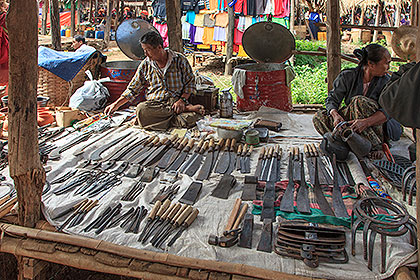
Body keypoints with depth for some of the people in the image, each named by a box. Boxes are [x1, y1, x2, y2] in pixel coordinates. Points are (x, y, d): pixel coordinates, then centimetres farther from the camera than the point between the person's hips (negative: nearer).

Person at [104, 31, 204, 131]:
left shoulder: (179, 60, 1)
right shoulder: (145, 65, 8)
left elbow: (190, 83, 5)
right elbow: (132, 89, 15)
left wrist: (182, 100, -11)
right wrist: (116, 105, 9)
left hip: (176, 101, -3)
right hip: (154, 104, 3)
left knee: (191, 117, -35)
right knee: (141, 109, -36)